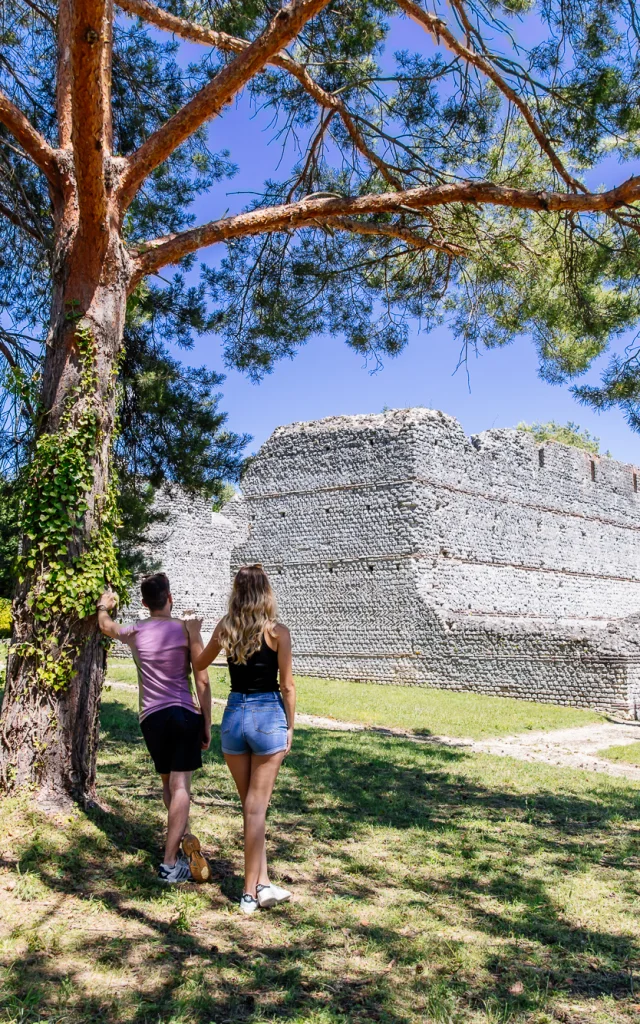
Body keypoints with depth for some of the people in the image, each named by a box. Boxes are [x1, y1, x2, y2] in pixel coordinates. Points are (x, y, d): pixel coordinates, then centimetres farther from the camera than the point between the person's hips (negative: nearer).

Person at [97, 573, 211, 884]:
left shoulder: (135, 632, 5)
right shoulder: (186, 629, -4)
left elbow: (106, 626, 29)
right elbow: (202, 681, -6)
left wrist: (104, 606, 50)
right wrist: (207, 723, 2)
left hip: (152, 717, 3)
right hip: (185, 713, -3)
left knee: (168, 783, 20)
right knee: (180, 785, -4)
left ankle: (184, 838, 9)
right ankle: (170, 864, -7)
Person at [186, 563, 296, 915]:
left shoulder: (225, 629, 1)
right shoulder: (277, 632, -9)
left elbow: (200, 663, 17)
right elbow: (286, 685, -6)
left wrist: (193, 633, 34)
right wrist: (290, 727, 5)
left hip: (234, 715, 3)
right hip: (268, 717, -3)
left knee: (250, 805, 16)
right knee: (256, 807, 3)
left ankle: (262, 883, 19)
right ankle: (249, 892, 8)